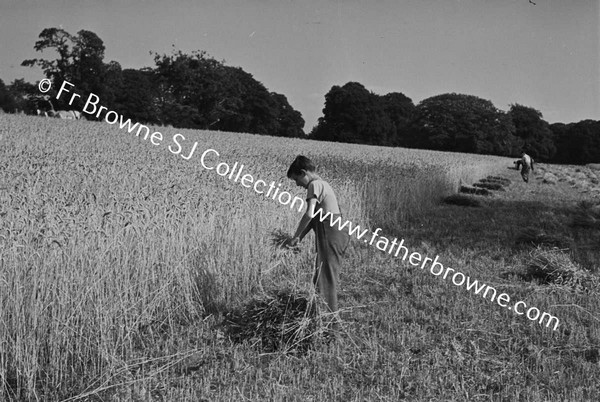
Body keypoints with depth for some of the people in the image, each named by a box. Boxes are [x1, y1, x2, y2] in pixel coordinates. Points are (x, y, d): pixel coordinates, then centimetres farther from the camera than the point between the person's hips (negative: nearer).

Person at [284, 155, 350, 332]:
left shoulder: (315, 185, -10)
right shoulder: (323, 184, 20)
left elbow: (309, 214, -23)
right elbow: (316, 217, 20)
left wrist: (295, 237, -15)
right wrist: (300, 237, 13)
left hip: (329, 236, -10)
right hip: (336, 234, 10)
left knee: (326, 279, -4)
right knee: (322, 278, 15)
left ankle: (333, 321, 0)